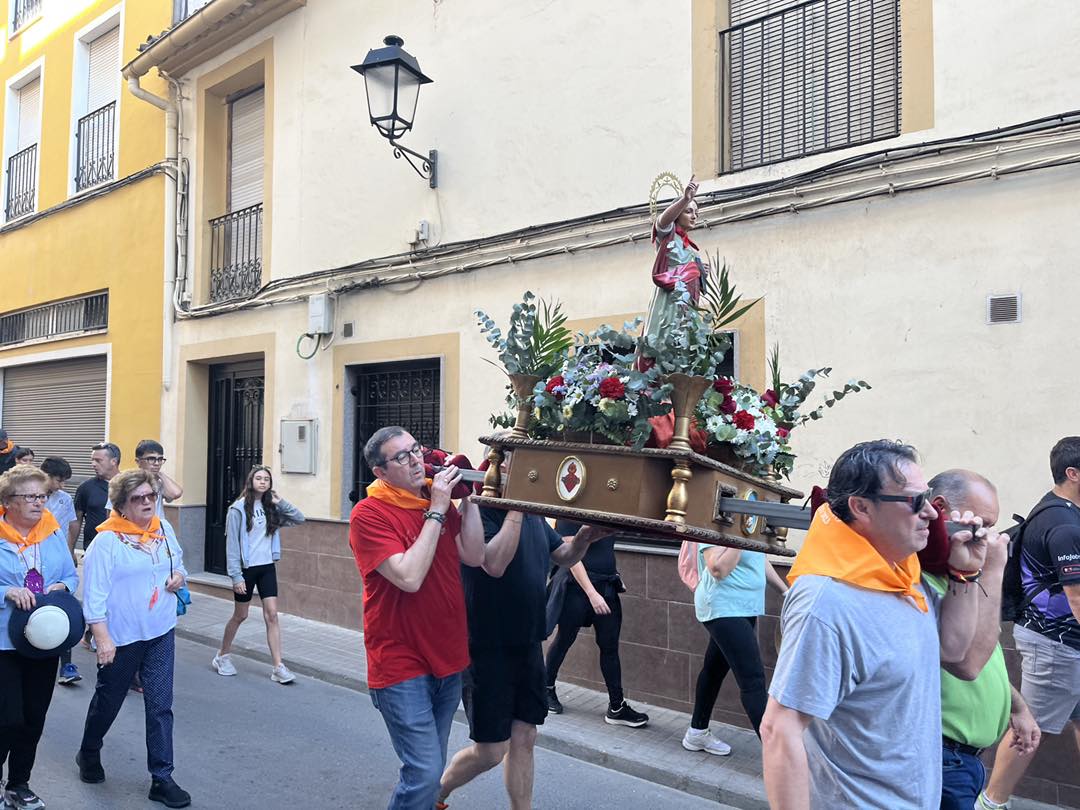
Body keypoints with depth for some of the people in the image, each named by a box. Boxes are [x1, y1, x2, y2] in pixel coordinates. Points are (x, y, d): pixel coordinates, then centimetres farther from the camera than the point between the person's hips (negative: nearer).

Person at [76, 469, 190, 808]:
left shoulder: (164, 528, 2)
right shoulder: (107, 540, -15)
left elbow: (177, 562, 18)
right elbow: (94, 594, -17)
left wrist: (179, 575, -5)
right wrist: (102, 638, -21)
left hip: (160, 634, 4)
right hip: (121, 637, -4)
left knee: (160, 706, 2)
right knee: (108, 701, 17)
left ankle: (161, 778, 10)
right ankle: (89, 754, 46)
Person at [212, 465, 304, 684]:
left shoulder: (270, 508, 6)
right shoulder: (239, 508, -10)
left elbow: (299, 519, 4)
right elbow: (232, 544, -11)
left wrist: (281, 503, -7)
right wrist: (236, 576, -14)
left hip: (267, 567, 4)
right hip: (246, 568, -4)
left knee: (272, 615, -1)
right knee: (240, 616, 10)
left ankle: (278, 667, -1)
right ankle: (222, 656, 33)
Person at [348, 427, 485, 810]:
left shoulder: (438, 498, 4)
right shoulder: (369, 514, -15)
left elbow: (474, 555, -3)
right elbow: (409, 577, -25)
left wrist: (468, 497, -8)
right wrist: (436, 511, -22)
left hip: (447, 659, 7)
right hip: (402, 665, -6)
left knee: (429, 769, 17)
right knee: (425, 772, -7)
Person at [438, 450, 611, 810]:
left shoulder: (533, 515, 7)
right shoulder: (479, 511, -18)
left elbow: (564, 556, 15)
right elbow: (495, 563, -32)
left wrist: (583, 538, -6)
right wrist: (516, 508, -27)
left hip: (527, 645, 7)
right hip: (487, 650, -7)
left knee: (524, 739, 12)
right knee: (490, 751, 2)